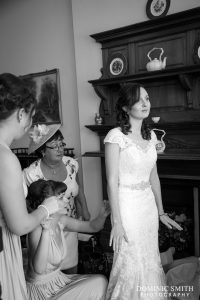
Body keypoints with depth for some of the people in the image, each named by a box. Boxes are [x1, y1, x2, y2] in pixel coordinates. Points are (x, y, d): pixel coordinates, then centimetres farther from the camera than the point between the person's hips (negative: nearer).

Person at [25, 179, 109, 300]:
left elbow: (93, 226, 4)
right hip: (41, 290, -7)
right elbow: (39, 269, -38)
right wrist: (46, 231, -44)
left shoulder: (61, 220, -5)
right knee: (98, 285, -10)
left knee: (101, 281, -3)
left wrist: (103, 215, -17)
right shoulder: (38, 229, -26)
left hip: (58, 279, 7)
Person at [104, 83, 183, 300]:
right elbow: (112, 181, -15)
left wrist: (161, 212, 13)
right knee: (131, 266, 7)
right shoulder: (116, 136, -13)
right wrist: (116, 222, -17)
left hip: (149, 205, 6)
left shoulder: (150, 135, 7)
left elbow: (153, 177, 11)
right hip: (126, 205, -6)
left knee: (150, 263, 18)